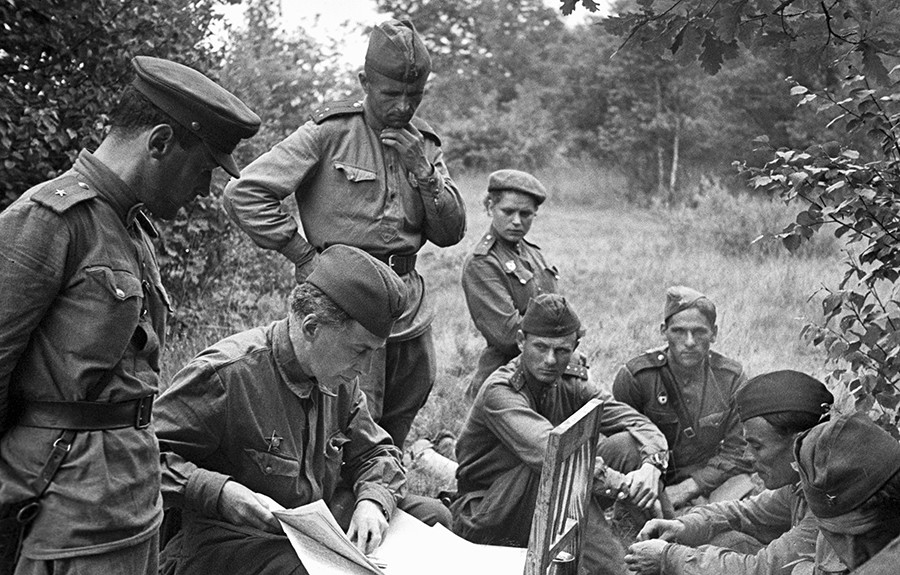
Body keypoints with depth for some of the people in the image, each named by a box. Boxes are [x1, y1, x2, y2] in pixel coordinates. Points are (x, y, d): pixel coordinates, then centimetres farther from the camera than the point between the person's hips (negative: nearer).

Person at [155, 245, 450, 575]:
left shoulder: (338, 379, 3)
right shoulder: (225, 374, -22)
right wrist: (218, 492, -32)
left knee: (432, 515, 0)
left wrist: (372, 501, -8)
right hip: (235, 538, -8)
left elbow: (374, 452, 14)